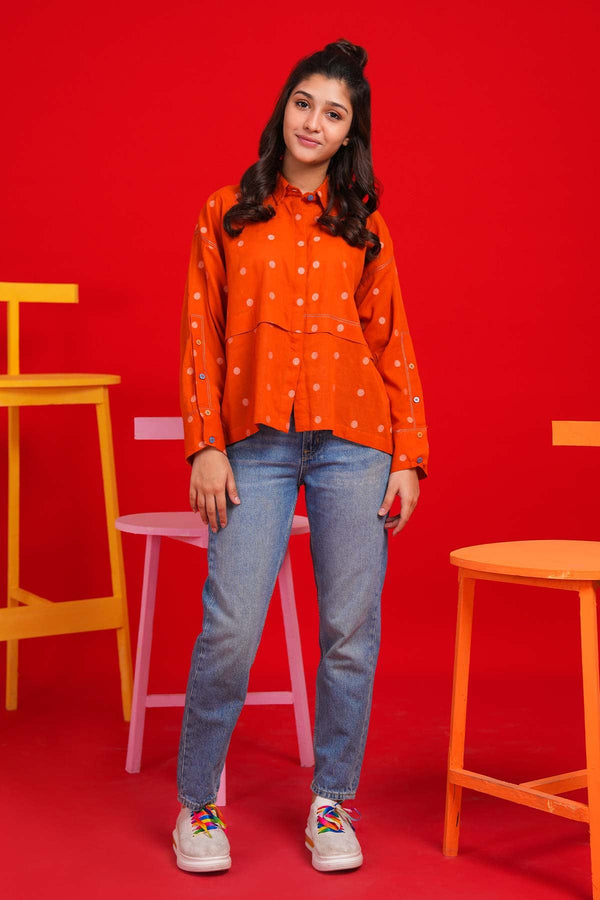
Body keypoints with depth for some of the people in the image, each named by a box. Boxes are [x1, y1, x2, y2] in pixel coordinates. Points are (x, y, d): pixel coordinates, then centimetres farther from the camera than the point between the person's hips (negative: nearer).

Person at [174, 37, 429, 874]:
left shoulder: (364, 225, 10)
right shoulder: (226, 213, 8)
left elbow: (392, 343, 8)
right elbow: (200, 335, 5)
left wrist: (408, 456, 1)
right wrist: (206, 445, -4)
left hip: (353, 442, 1)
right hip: (256, 442, -1)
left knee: (351, 632, 2)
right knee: (230, 631, -6)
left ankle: (332, 804, 19)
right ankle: (197, 804, 13)